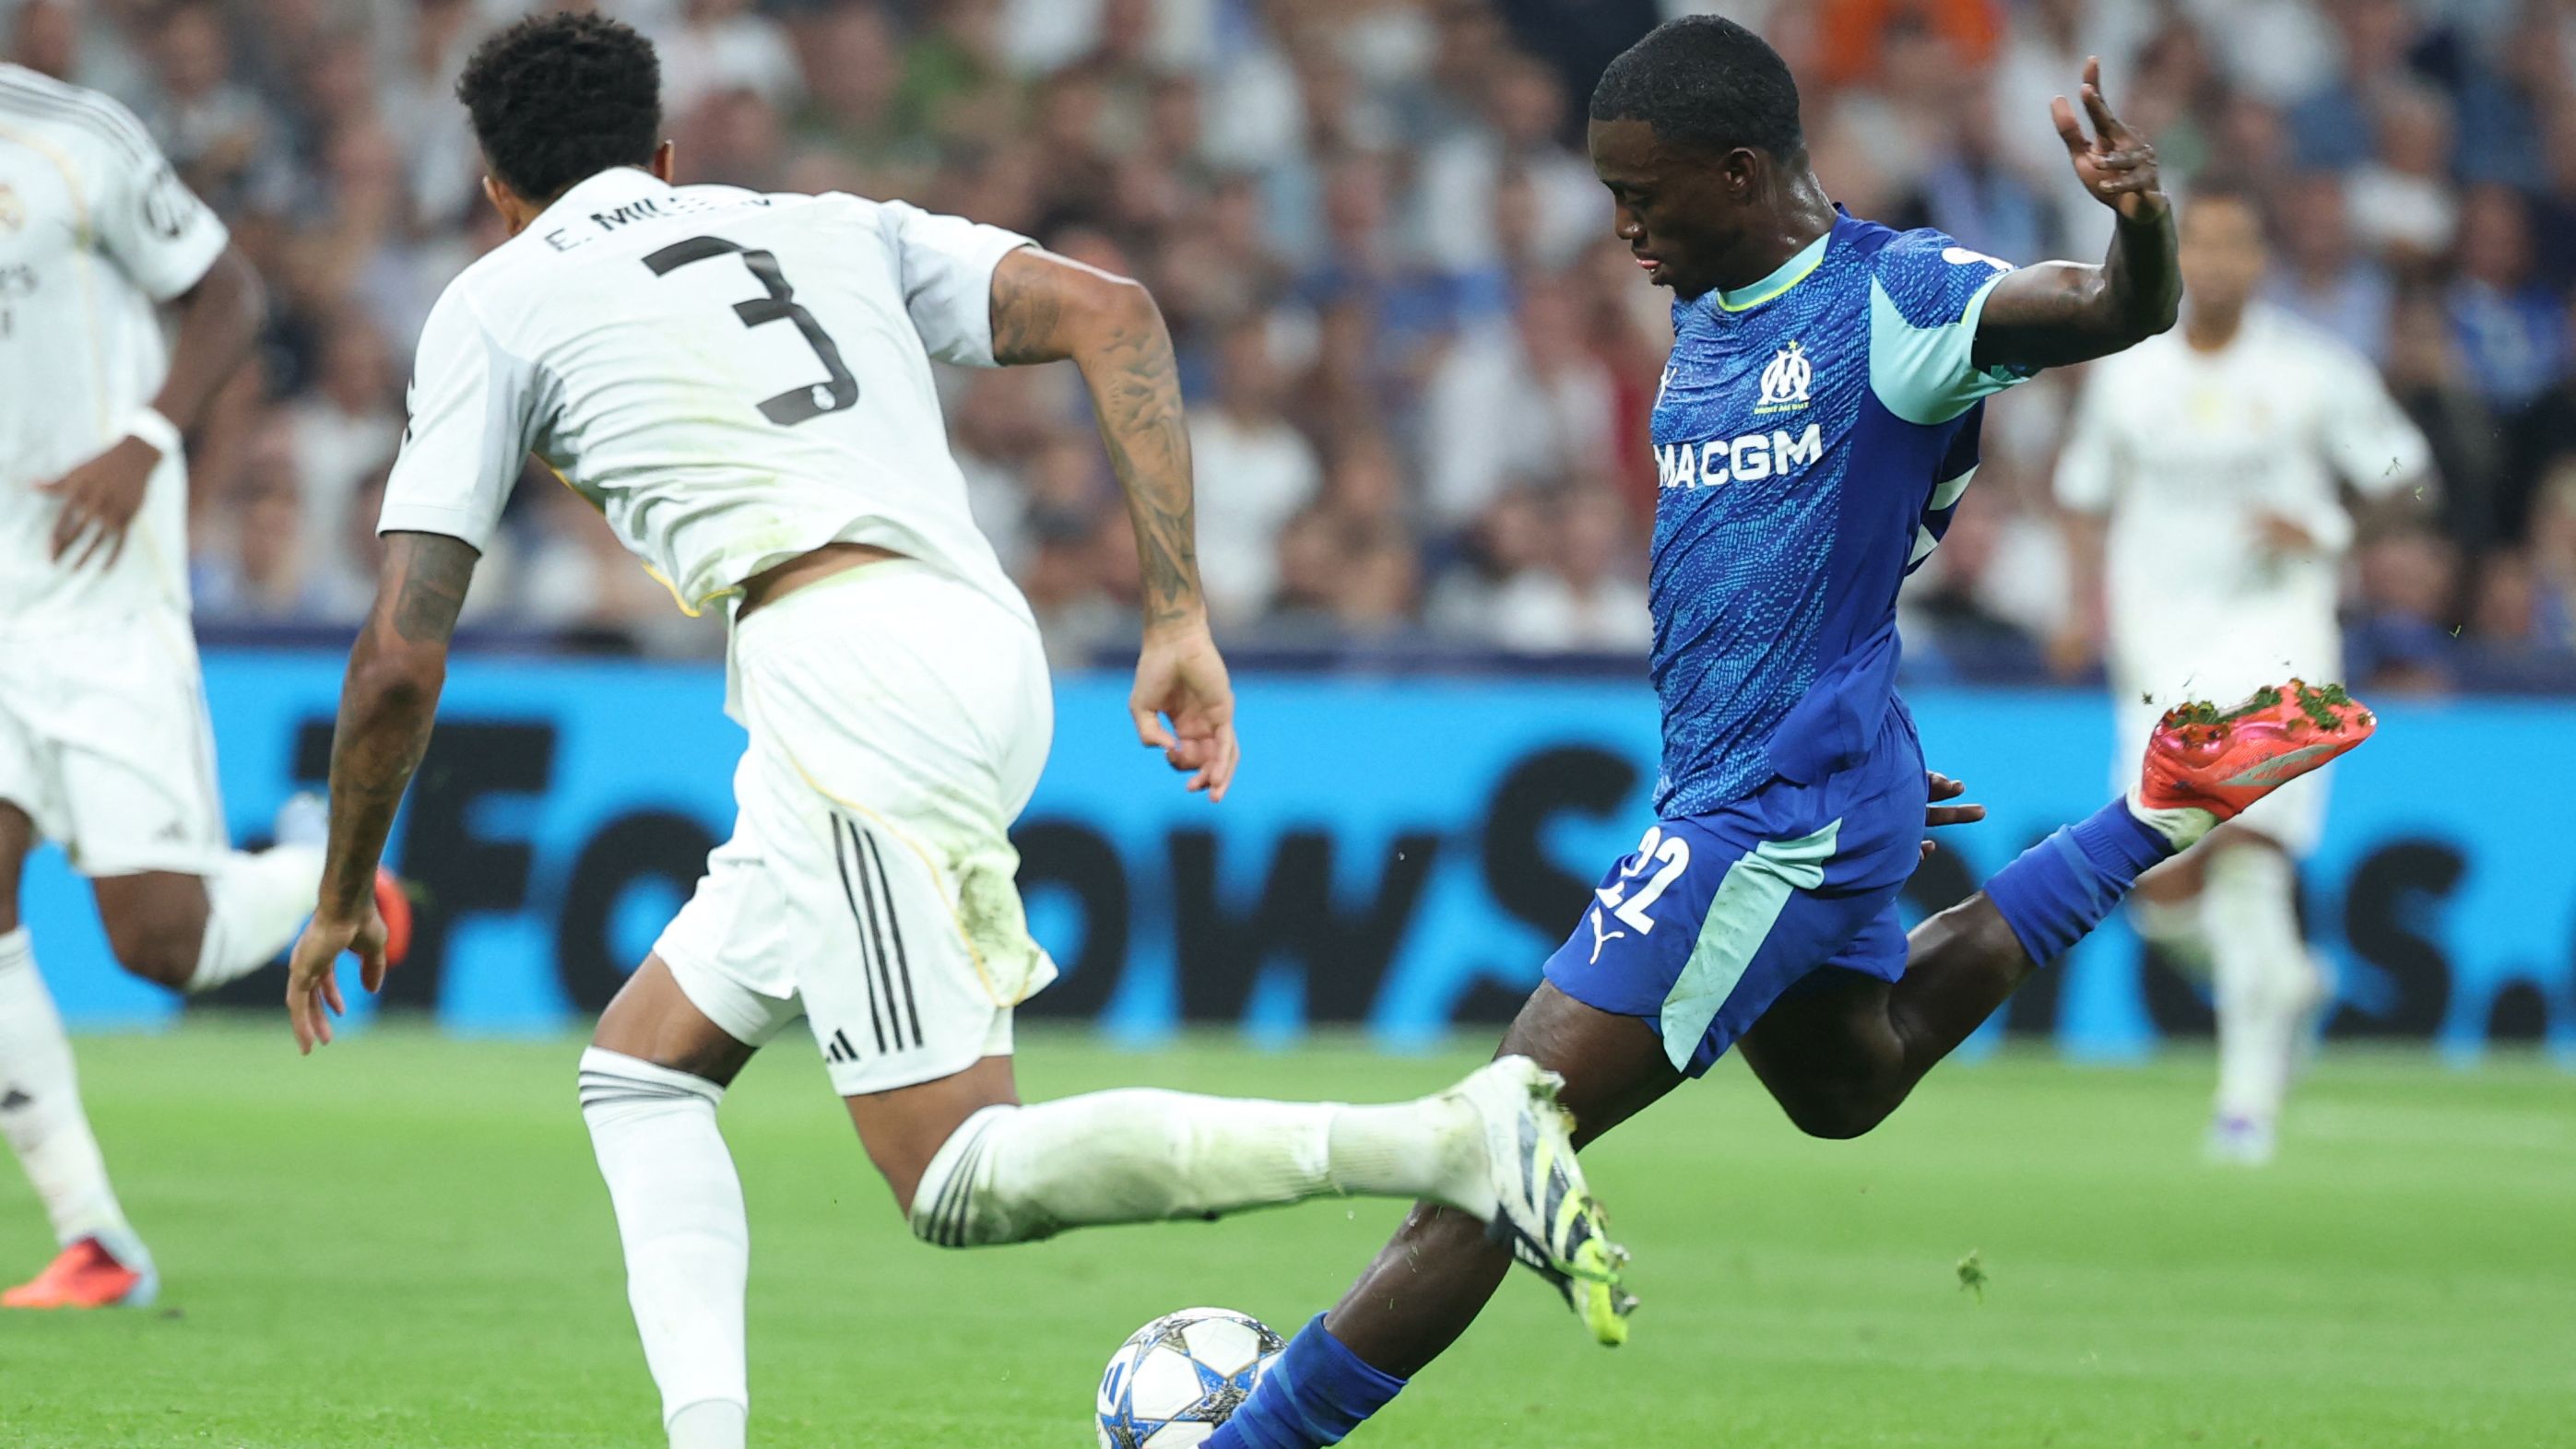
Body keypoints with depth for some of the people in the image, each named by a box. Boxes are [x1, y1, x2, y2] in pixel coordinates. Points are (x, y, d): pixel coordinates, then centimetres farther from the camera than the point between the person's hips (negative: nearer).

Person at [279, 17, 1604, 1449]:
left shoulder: (495, 306, 13)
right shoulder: (827, 226, 27)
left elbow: (401, 660, 7)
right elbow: (1112, 313, 12)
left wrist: (345, 897, 22)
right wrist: (1181, 616, 8)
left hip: (844, 671, -7)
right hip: (990, 653, 7)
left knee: (961, 1183, -10)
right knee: (639, 1072, 20)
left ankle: (1453, 1138, -24)